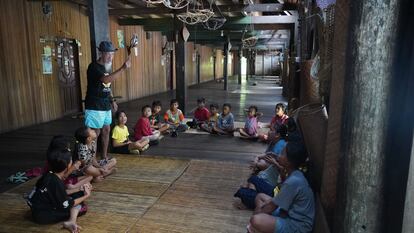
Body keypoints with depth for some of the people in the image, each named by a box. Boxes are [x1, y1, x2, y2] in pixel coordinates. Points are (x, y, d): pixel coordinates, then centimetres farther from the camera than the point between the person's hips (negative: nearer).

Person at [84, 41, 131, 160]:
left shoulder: (107, 66, 10)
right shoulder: (94, 67, -17)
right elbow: (105, 79, -36)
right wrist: (123, 68, -39)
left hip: (106, 106, 8)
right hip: (94, 107, -8)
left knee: (106, 130, 13)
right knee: (95, 133, -3)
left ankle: (104, 156, 26)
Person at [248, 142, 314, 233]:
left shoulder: (293, 181, -27)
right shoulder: (295, 174, 1)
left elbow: (271, 208, -18)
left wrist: (258, 212, 0)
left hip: (297, 225, -10)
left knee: (256, 220, -31)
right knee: (260, 197, 16)